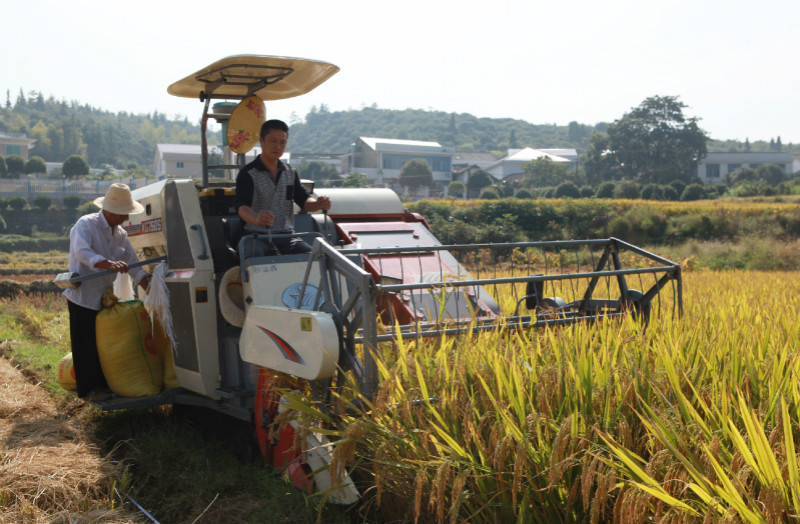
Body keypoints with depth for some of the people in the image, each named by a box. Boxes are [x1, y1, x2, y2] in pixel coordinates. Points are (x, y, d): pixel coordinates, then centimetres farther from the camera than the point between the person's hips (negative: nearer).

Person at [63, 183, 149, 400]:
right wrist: (110, 264, -46)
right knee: (85, 346, -1)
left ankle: (103, 384, 25)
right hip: (83, 296, -7)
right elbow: (82, 252, -31)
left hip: (105, 297, 7)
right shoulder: (86, 224, -13)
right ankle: (88, 388, 8)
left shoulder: (121, 234, 9)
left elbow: (133, 266, 7)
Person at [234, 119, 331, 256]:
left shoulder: (291, 173, 16)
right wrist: (256, 218, -42)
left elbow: (303, 199, 9)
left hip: (286, 235, 4)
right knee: (255, 255, -37)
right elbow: (241, 206, -17)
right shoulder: (247, 173, -3)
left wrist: (318, 204, -17)